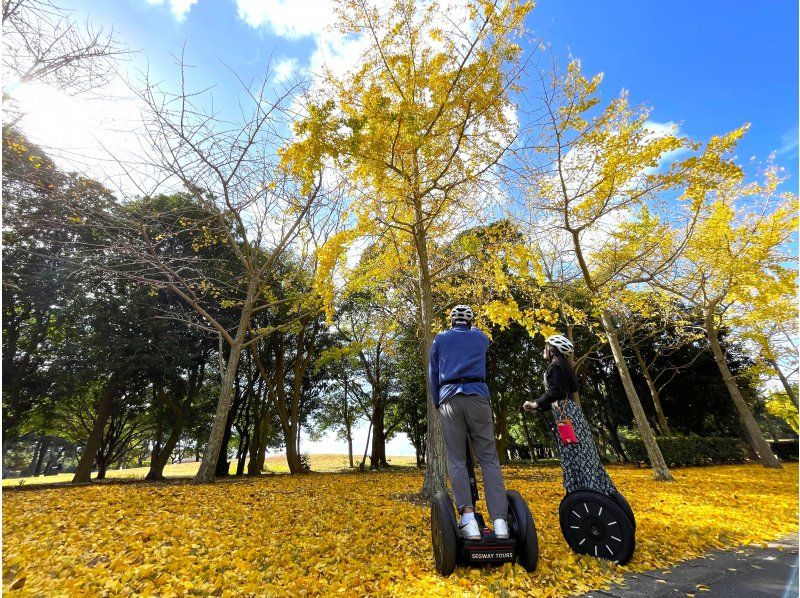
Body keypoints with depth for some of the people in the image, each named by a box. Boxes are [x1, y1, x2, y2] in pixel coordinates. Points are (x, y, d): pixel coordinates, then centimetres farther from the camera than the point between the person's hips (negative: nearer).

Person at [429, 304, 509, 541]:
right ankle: (499, 521, -3)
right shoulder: (481, 338, 18)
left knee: (456, 461, 3)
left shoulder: (440, 339, 15)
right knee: (489, 459, 4)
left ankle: (468, 518, -7)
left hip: (450, 399, -1)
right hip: (478, 397, 1)